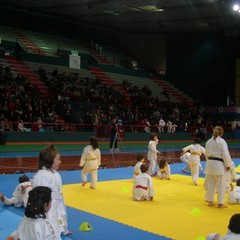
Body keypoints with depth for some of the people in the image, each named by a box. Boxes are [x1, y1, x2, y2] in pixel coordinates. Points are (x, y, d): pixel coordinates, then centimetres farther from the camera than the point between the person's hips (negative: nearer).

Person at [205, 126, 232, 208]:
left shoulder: (208, 142, 9)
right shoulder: (221, 141, -12)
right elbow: (225, 154, -13)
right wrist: (228, 165, -4)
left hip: (210, 163, 7)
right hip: (219, 164, -6)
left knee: (210, 183, 14)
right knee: (221, 185, 3)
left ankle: (210, 201, 22)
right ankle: (220, 203, 8)